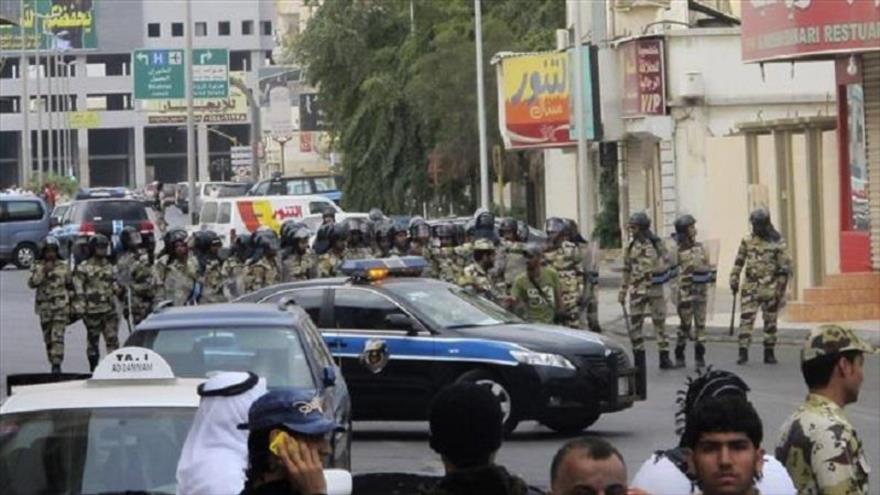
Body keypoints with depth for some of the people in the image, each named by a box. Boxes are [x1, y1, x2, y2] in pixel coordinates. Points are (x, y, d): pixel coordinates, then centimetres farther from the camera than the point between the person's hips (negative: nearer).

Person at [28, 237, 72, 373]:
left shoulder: (64, 267, 5)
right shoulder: (37, 267, 3)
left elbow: (70, 285, 14)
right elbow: (31, 283, -11)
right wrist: (44, 271, -20)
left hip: (60, 306, -2)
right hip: (44, 307, 2)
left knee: (57, 336, -15)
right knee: (48, 338, 9)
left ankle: (57, 365, -19)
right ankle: (53, 363, 20)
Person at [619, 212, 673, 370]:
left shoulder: (656, 244, -3)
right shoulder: (630, 247, 8)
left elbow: (663, 265, -3)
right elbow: (627, 270, 14)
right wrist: (623, 291, 13)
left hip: (654, 287, -3)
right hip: (636, 290, 3)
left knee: (660, 323, 1)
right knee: (635, 325, 2)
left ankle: (664, 358, 7)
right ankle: (639, 360, 10)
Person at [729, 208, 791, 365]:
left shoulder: (777, 243, -4)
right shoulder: (747, 242, 6)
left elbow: (785, 267, -4)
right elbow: (738, 263, 13)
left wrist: (781, 289, -8)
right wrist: (734, 281, 8)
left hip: (770, 289, -2)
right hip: (750, 287, 2)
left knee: (770, 322, 6)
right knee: (746, 319, -8)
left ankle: (769, 353, 15)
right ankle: (743, 352, -8)